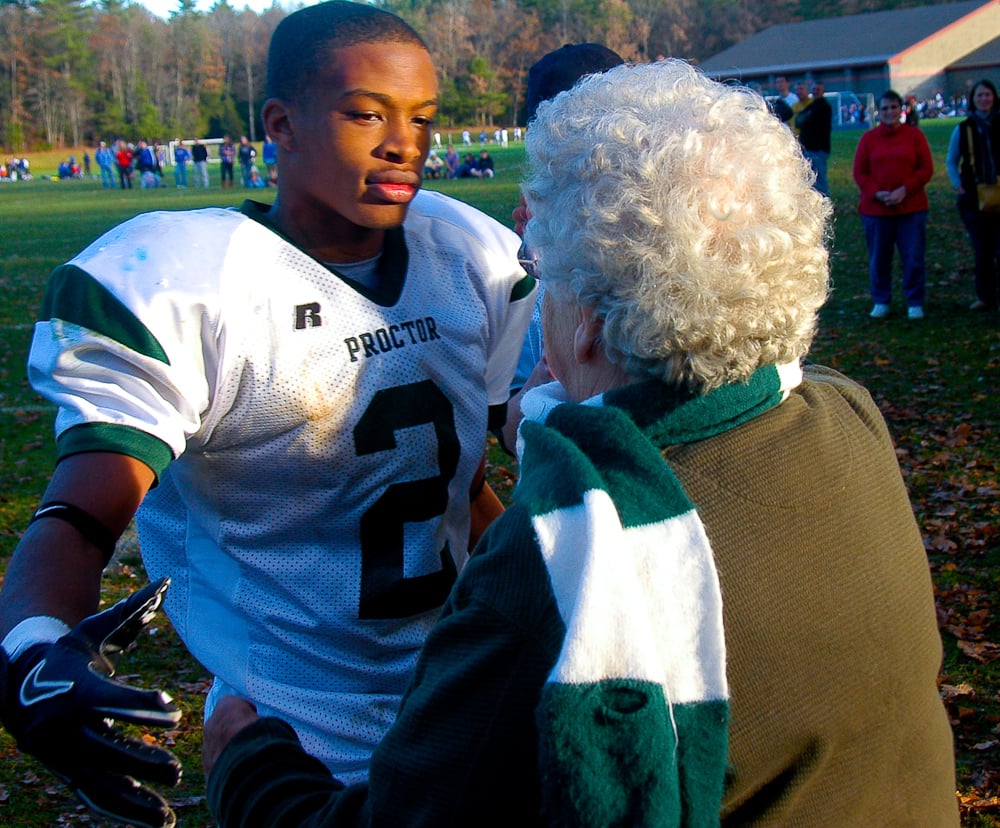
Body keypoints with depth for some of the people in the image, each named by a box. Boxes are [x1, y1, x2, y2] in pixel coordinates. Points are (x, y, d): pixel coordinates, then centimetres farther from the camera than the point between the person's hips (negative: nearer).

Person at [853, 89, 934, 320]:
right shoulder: (868, 138, 5)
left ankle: (915, 303, 11)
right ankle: (881, 302, 20)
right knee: (878, 259, 6)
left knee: (914, 257, 0)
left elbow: (926, 168, 0)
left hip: (911, 207, -1)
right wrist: (877, 193, -13)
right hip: (875, 209, 1)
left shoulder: (915, 135, 4)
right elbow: (859, 173, 3)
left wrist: (905, 190, -14)